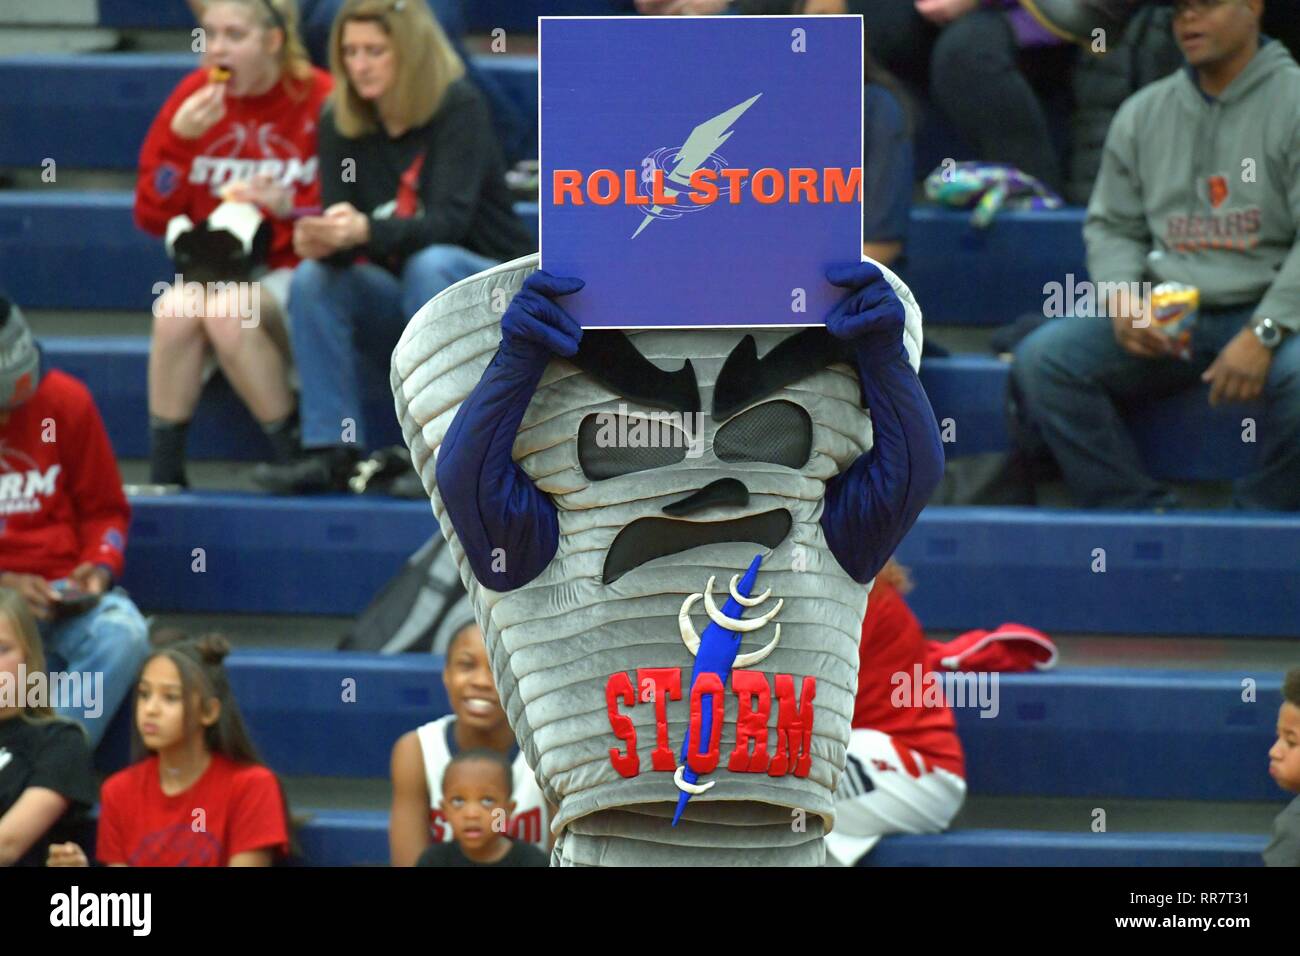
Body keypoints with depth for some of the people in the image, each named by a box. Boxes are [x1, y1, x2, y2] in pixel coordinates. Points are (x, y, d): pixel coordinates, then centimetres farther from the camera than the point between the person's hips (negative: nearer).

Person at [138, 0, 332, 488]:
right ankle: (163, 473, -23)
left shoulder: (320, 100, -8)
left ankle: (296, 457, -19)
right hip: (214, 271, 4)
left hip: (290, 273, -4)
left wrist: (287, 204, -24)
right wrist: (179, 139, -10)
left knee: (228, 309, -34)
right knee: (176, 310, -30)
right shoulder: (196, 96, 4)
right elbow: (151, 217, 5)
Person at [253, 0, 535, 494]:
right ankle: (332, 452, -27)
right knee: (312, 277, -21)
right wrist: (325, 240, -33)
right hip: (397, 302, 5)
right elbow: (340, 226, -7)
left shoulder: (459, 107, -15)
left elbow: (448, 221, -26)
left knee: (429, 265, -36)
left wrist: (365, 232, -43)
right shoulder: (340, 123, -1)